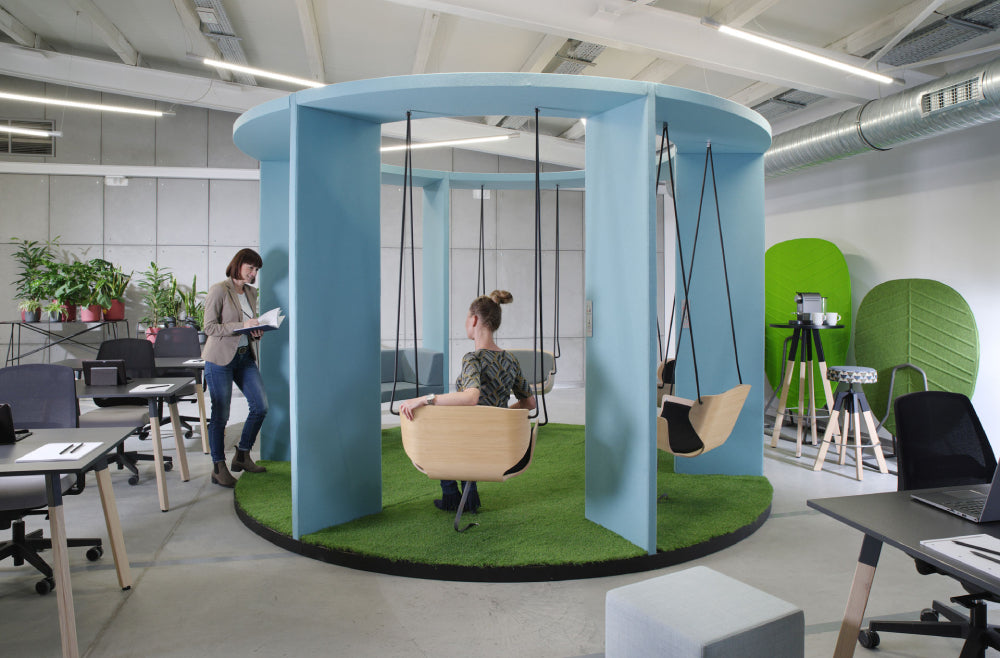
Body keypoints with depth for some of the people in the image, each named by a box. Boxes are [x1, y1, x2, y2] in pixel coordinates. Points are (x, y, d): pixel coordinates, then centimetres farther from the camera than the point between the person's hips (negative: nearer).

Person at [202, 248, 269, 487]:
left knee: (261, 406, 3)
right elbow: (210, 327, -13)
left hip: (245, 356, 7)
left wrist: (257, 331, -2)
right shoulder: (219, 290, -8)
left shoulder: (251, 292, 13)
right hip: (220, 359, -7)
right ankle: (218, 468, 12)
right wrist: (241, 326, -22)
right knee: (220, 415, -1)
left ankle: (242, 456, 21)